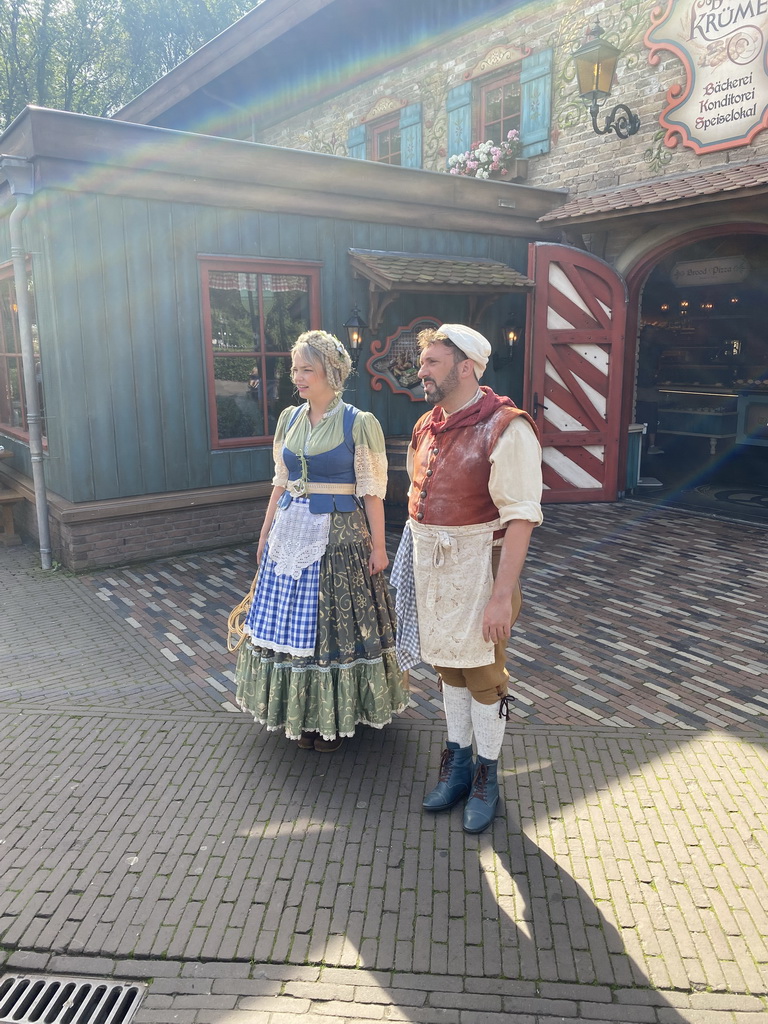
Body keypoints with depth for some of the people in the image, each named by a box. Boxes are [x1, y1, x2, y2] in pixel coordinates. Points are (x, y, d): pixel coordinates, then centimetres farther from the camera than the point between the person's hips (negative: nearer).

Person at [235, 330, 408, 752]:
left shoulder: (360, 423, -10)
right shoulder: (289, 418, 7)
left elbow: (372, 491, -9)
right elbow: (280, 483, 13)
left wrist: (378, 546, -10)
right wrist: (265, 533, 13)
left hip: (339, 535, -5)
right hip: (291, 532, 6)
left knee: (335, 623, 4)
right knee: (292, 622, 12)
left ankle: (337, 717, 22)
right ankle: (302, 712, 30)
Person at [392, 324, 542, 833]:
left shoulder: (506, 427, -17)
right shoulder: (426, 426, 8)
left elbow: (521, 517, -21)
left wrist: (503, 595, -24)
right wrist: (415, 562, 14)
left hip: (478, 567, -7)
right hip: (431, 566, 7)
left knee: (482, 672, 7)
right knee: (448, 664, 18)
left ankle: (487, 777, 28)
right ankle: (458, 763, 37)